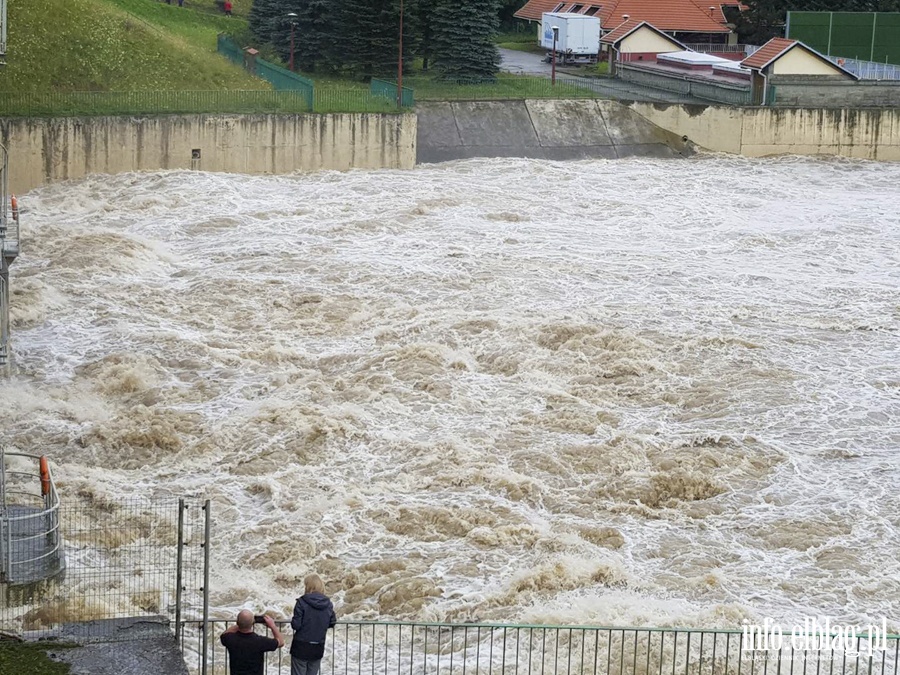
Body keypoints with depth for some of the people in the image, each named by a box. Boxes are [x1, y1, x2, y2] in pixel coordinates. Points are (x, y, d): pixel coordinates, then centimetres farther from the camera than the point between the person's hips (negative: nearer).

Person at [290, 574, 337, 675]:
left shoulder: (302, 602, -14)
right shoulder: (328, 604, -1)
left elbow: (296, 625, -15)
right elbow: (332, 623, 9)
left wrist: (292, 620, 7)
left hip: (301, 647, -4)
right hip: (318, 648, 4)